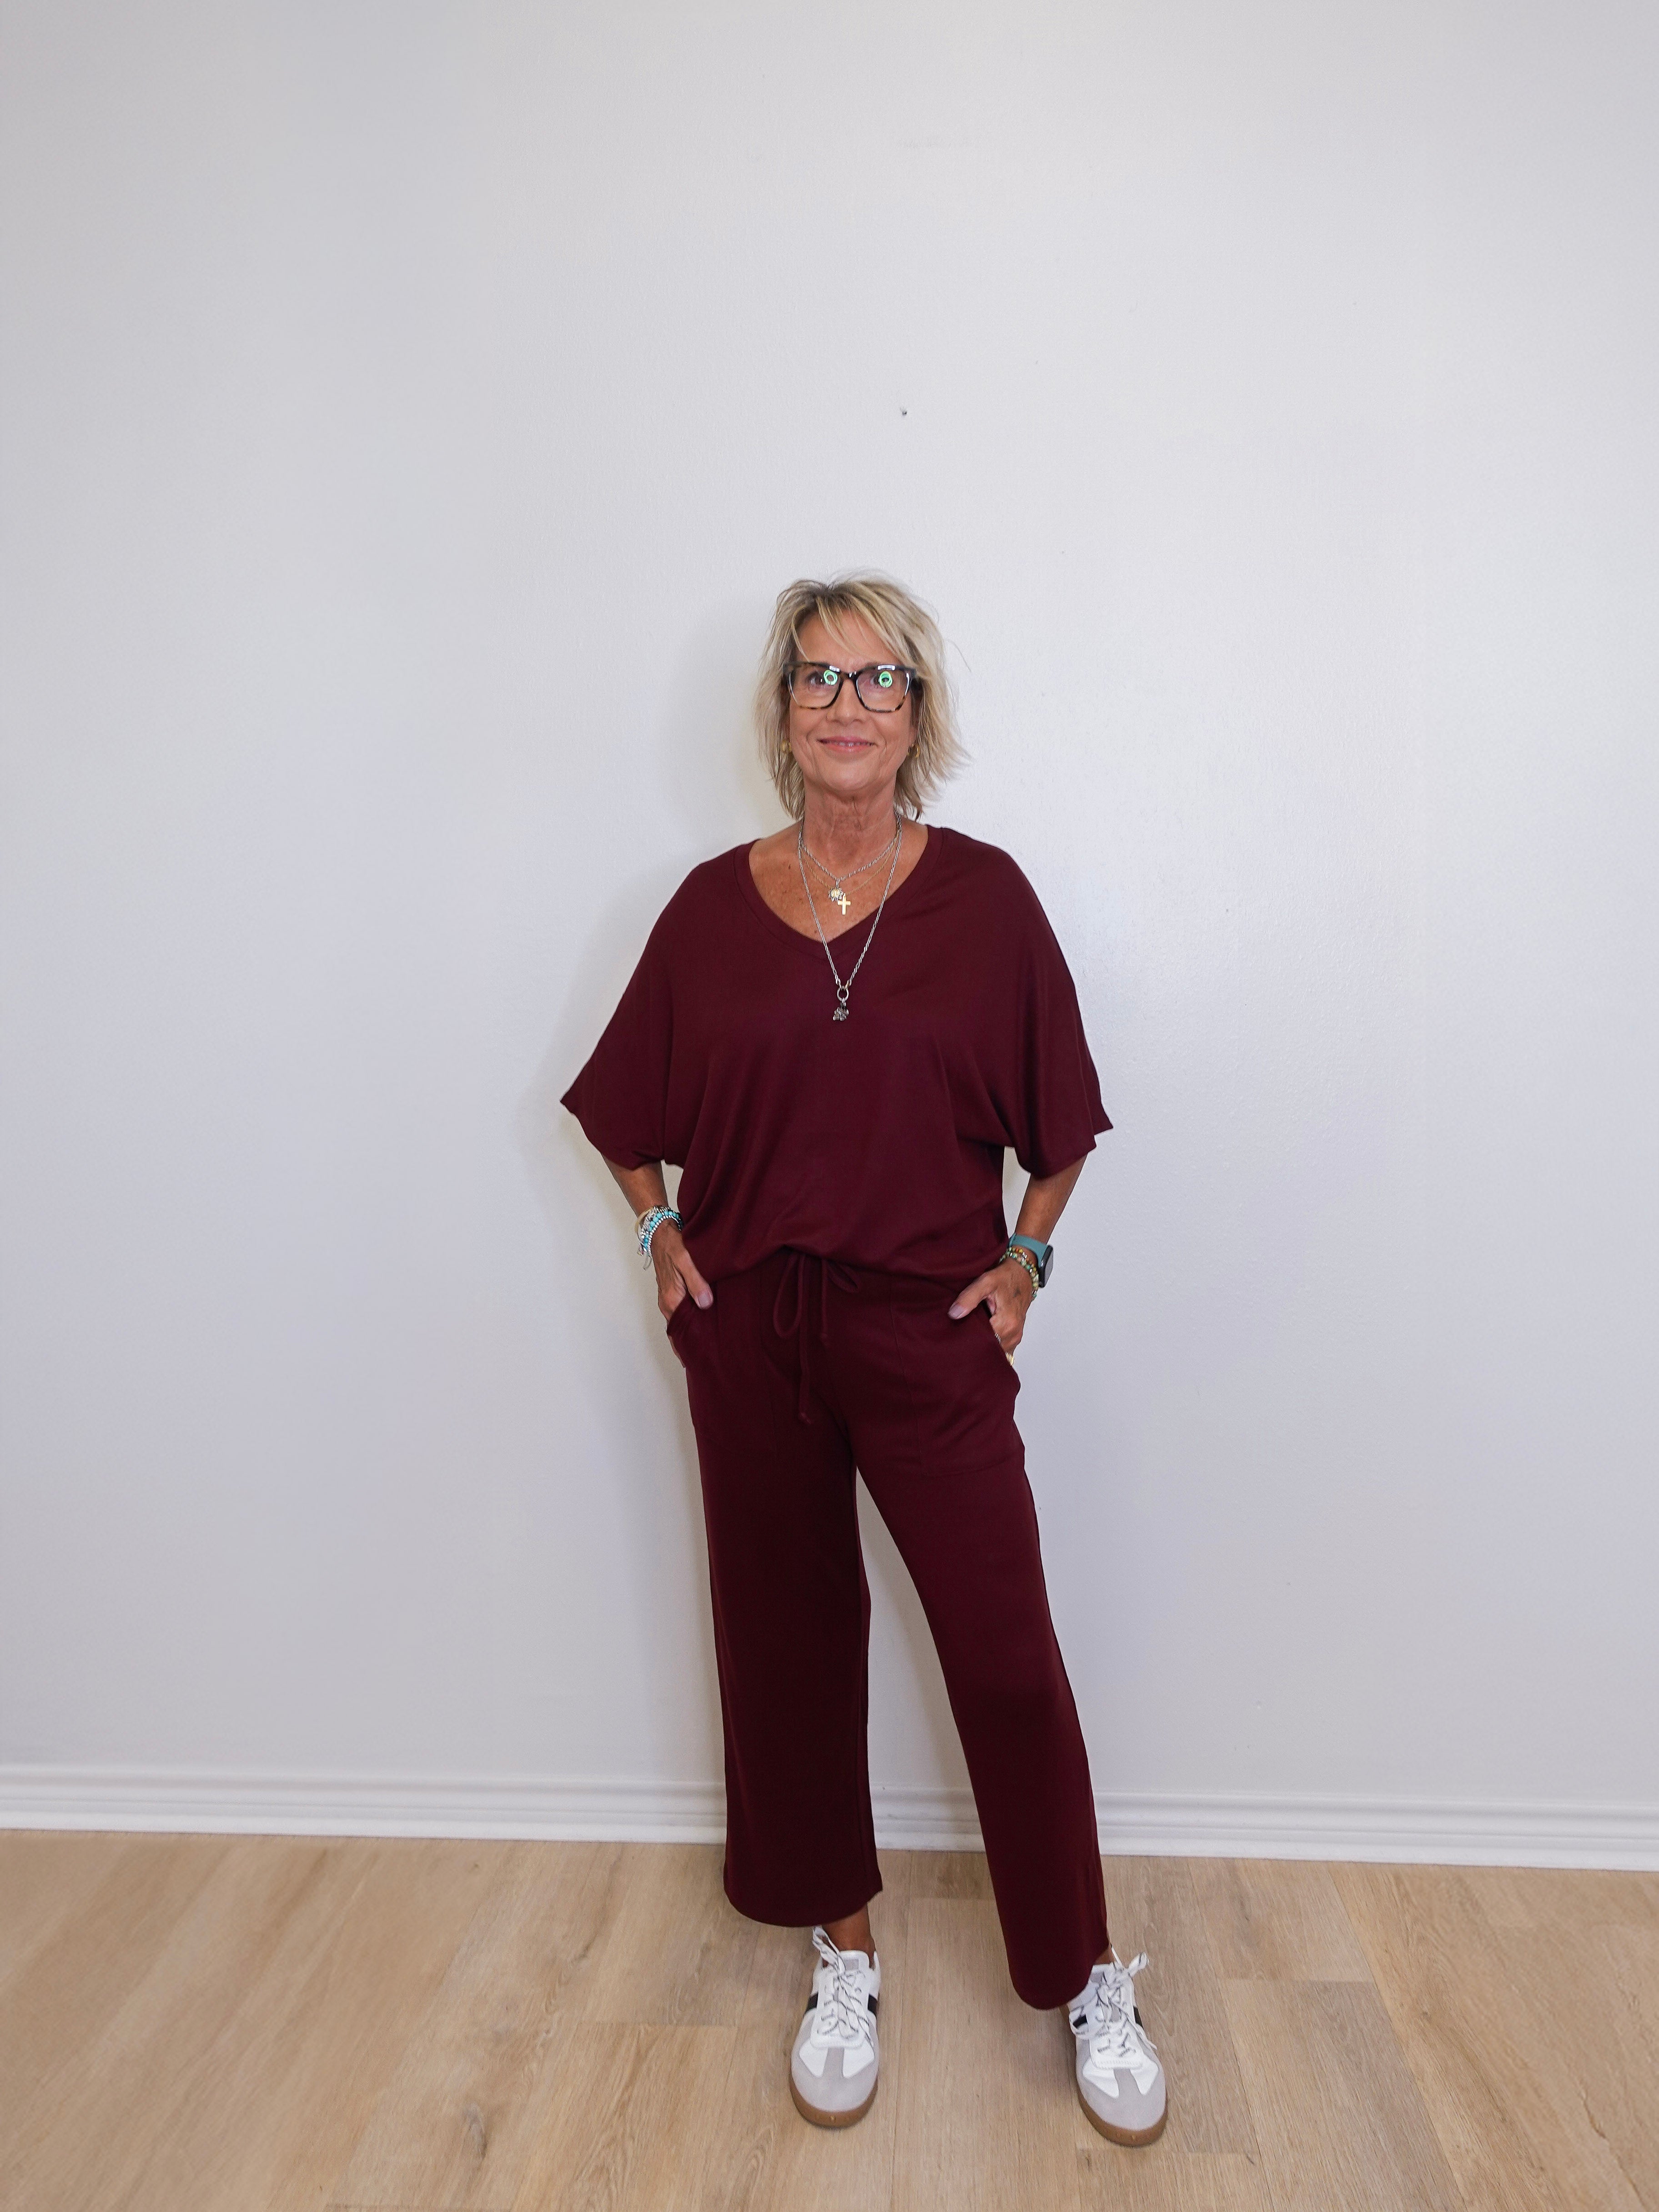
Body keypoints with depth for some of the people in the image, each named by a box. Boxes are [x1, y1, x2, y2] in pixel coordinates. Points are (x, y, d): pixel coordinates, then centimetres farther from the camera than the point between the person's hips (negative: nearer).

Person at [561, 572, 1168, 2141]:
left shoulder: (981, 894, -2)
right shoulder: (714, 905, 2)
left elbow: (1056, 1115, 6)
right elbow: (628, 1110, 13)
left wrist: (1027, 1254, -2)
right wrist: (660, 1231, 2)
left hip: (928, 1325, -2)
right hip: (747, 1328, 2)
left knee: (1005, 1653, 2)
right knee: (788, 1641, 13)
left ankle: (1088, 1984, 25)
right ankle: (843, 1958, 35)